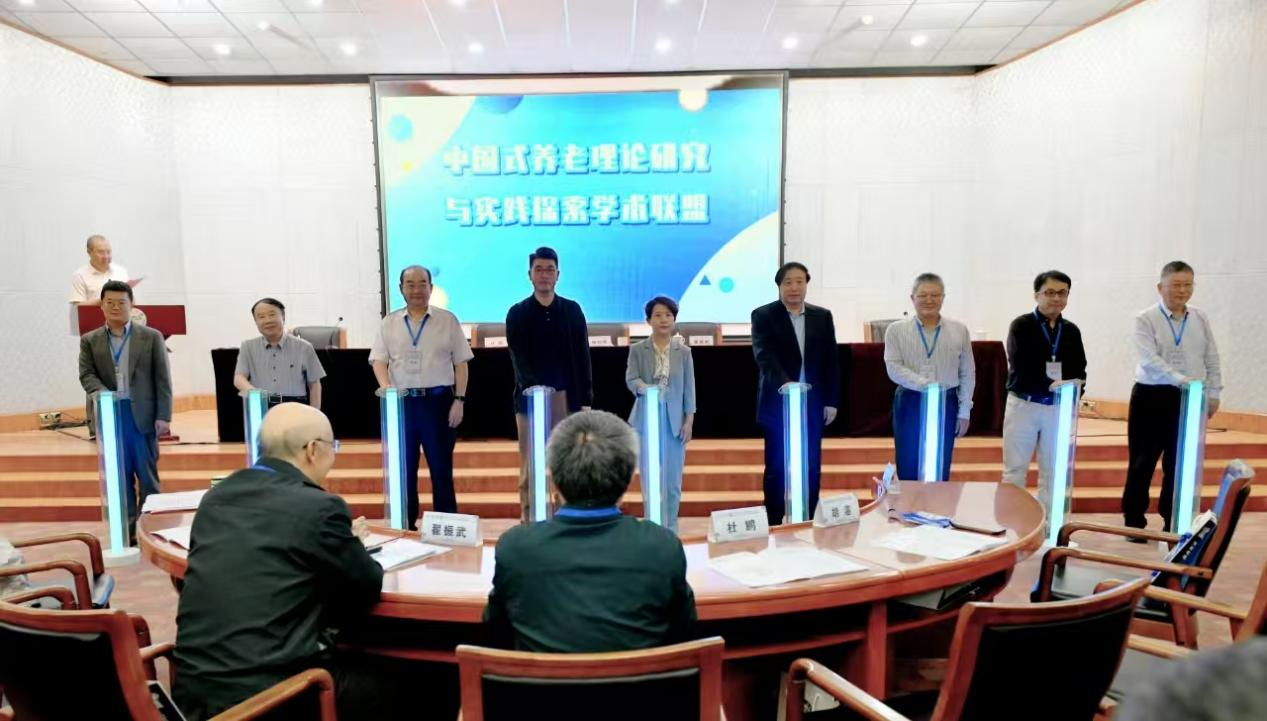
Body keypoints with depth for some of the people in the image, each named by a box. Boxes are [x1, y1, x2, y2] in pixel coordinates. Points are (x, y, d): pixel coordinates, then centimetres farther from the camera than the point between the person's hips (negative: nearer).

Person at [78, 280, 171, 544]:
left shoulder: (151, 337, 2)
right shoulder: (89, 341, 9)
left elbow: (162, 379, 0)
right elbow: (86, 375, 2)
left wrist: (164, 416, -6)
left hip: (143, 414, -2)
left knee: (148, 474, 4)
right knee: (119, 476, 7)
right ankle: (126, 530, 14)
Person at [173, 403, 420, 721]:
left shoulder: (215, 497, 6)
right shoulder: (318, 507, -15)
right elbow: (369, 585, -3)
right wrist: (347, 544, 16)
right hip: (267, 692, -7)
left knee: (360, 664, 26)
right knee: (394, 685, 14)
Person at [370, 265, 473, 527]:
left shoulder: (447, 320, 4)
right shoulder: (389, 323, 9)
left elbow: (461, 363, 3)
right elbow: (379, 361, 5)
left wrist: (459, 400, -4)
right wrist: (386, 389, -14)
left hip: (438, 400, -2)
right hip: (401, 402, 2)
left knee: (441, 467, 4)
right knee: (403, 467, 9)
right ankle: (405, 525, 20)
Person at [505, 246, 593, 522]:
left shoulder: (572, 310, 8)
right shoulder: (517, 313, 4)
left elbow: (583, 357, 6)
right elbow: (518, 357, -5)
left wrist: (586, 399, 0)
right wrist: (533, 386, -23)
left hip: (566, 397, 1)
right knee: (530, 465, 2)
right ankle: (529, 520, 8)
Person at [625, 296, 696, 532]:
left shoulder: (683, 351, 5)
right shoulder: (637, 349, 3)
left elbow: (689, 388, 4)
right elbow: (630, 379, -8)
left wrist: (689, 420, -2)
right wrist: (644, 388, -30)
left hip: (674, 420, 1)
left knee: (673, 478, 6)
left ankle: (670, 528, 17)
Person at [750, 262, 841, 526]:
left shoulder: (822, 316, 9)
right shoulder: (763, 315, -2)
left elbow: (831, 360, 9)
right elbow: (764, 356, -16)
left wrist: (832, 401, 3)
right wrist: (784, 382, -33)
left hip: (813, 404, 3)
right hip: (778, 403, -3)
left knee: (811, 468, 7)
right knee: (777, 468, 3)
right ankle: (775, 525, 12)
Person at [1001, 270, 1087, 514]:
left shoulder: (1072, 331, 8)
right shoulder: (1021, 326, -5)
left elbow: (1079, 371, 8)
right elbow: (1020, 367, -14)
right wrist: (1050, 385, -27)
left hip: (1059, 408, 4)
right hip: (1024, 405, -4)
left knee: (1053, 470, 10)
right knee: (1015, 468, 4)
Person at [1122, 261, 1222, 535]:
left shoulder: (1201, 320, 9)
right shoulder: (1146, 319, -6)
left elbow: (1212, 360, 13)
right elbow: (1149, 360, -18)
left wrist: (1213, 394, 8)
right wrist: (1181, 379, -29)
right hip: (1151, 397, -4)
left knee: (1179, 463, 9)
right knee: (1142, 462, 3)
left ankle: (1173, 523, 20)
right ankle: (1134, 521, 13)